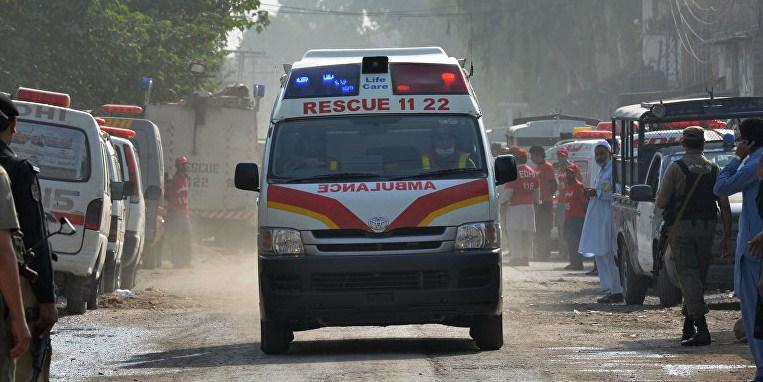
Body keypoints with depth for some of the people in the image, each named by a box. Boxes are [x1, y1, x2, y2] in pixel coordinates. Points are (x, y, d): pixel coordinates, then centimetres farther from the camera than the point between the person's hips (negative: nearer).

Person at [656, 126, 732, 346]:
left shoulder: (676, 168, -5)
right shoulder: (714, 170, 6)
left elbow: (661, 202, -7)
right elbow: (725, 206, 4)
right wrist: (726, 237, 9)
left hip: (681, 229, -4)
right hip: (707, 229, 4)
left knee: (689, 277, -8)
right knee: (699, 277, 14)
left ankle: (701, 328, -20)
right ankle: (688, 326, 21)